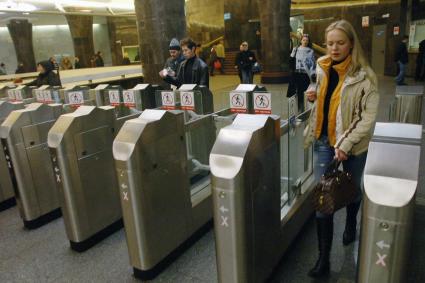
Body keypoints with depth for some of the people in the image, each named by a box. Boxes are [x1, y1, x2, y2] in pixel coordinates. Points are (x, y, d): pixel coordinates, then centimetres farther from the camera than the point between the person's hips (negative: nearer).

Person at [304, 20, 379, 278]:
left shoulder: (364, 76, -13)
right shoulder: (323, 70, 3)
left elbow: (369, 118, -16)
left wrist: (345, 144, -21)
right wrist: (315, 97, -2)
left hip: (352, 145, -3)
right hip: (324, 141, 3)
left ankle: (351, 225, 51)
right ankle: (324, 257, 9)